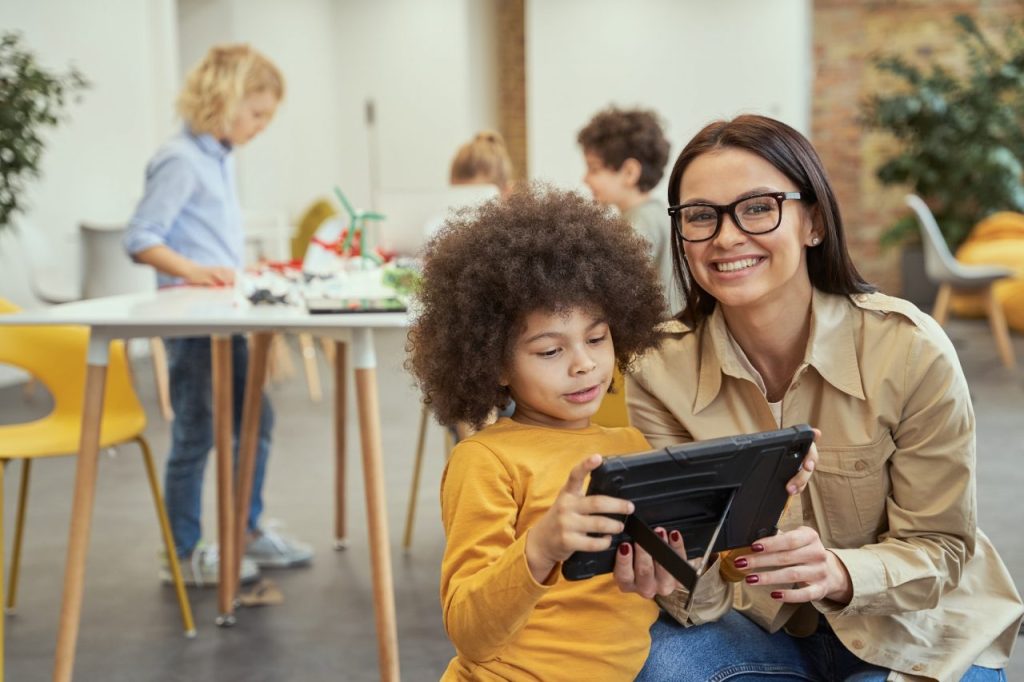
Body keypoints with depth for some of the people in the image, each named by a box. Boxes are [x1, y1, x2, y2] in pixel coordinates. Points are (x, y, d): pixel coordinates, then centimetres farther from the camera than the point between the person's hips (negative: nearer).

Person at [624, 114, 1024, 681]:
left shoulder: (910, 349, -20)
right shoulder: (661, 370, -14)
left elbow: (939, 548, -13)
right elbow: (701, 596, -14)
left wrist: (839, 574, -35)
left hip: (916, 632, -1)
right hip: (765, 626, 1)